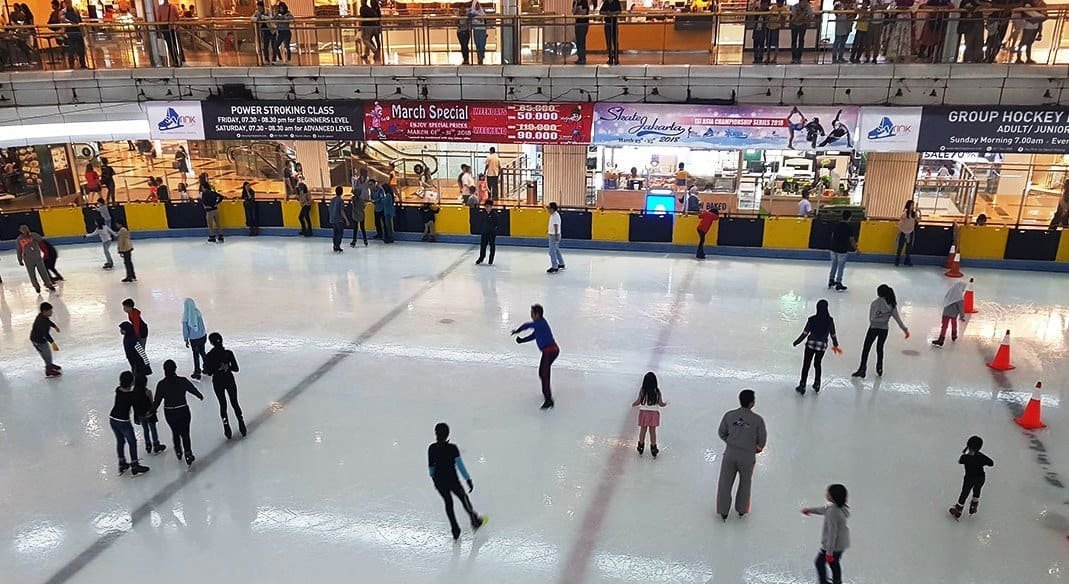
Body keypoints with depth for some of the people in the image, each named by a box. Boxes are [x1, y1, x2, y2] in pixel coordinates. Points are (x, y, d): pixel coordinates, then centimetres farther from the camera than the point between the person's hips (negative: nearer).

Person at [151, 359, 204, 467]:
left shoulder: (161, 384, -13)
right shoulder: (183, 381, -14)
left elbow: (157, 400, -7)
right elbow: (193, 390, 0)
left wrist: (152, 411, 11)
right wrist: (200, 396, 21)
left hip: (169, 413, 1)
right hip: (183, 411, -1)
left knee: (175, 432, 24)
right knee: (185, 433, 9)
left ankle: (178, 451, 39)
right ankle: (188, 455, 7)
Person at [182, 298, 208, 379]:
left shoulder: (185, 316, -17)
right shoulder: (198, 313, -13)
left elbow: (185, 329, -8)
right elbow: (203, 325, -2)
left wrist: (186, 340, 4)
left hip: (193, 339, -2)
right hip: (202, 336, 2)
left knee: (196, 355, 13)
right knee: (202, 353, 21)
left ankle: (197, 372, 23)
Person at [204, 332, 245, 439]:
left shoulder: (209, 356, -15)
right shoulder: (228, 353, -14)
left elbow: (209, 372, -10)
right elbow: (236, 369, -12)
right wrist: (227, 367, -3)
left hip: (218, 382, -1)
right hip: (229, 379, 1)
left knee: (223, 405, 14)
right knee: (235, 403, 16)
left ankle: (227, 430, 17)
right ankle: (242, 427, 20)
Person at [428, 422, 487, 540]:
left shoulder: (431, 448, -8)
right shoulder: (452, 448, -19)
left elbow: (431, 466, 3)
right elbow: (460, 465, -17)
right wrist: (468, 479, -10)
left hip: (438, 481, 3)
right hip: (452, 481, -3)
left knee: (448, 502, 23)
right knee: (463, 498, 21)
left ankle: (455, 531, 29)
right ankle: (475, 522, 41)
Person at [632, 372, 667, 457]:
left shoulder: (642, 390, -12)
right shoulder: (657, 391, -10)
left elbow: (638, 401, -8)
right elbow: (660, 403, -6)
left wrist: (633, 405, 13)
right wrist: (665, 404, 17)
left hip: (644, 412, 0)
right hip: (654, 413, 0)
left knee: (642, 430, 12)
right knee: (653, 431, 10)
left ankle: (641, 448, 24)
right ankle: (653, 448, 16)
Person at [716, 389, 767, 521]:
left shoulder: (729, 415, -7)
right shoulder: (757, 420, -14)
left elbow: (721, 433, 3)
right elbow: (762, 440, -4)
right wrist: (756, 450, 16)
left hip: (730, 454, 1)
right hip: (747, 457, -1)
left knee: (725, 482, 15)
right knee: (745, 483, 22)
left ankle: (723, 511, 24)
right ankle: (741, 509, 37)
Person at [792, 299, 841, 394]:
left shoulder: (812, 319, -12)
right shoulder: (830, 320, -5)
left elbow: (805, 333, -11)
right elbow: (833, 334, 3)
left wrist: (796, 342, 1)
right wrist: (835, 345, 20)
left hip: (811, 344, -2)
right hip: (822, 345, 3)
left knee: (806, 365, 7)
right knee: (817, 364, 23)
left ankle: (802, 386, 9)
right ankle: (817, 384, 30)